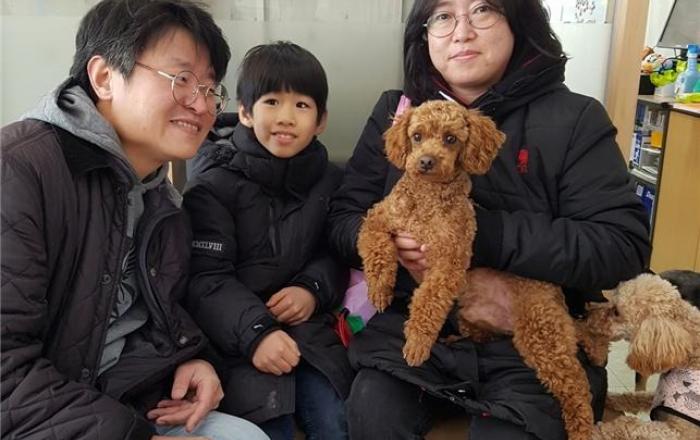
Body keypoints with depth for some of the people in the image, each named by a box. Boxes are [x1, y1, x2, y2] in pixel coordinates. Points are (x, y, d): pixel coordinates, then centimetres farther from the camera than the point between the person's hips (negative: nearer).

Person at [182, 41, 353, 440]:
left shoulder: (329, 179, 5)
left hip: (307, 326, 4)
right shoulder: (215, 184, -9)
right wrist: (255, 332, -26)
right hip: (237, 334, -3)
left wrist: (313, 289, -9)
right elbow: (206, 279, -13)